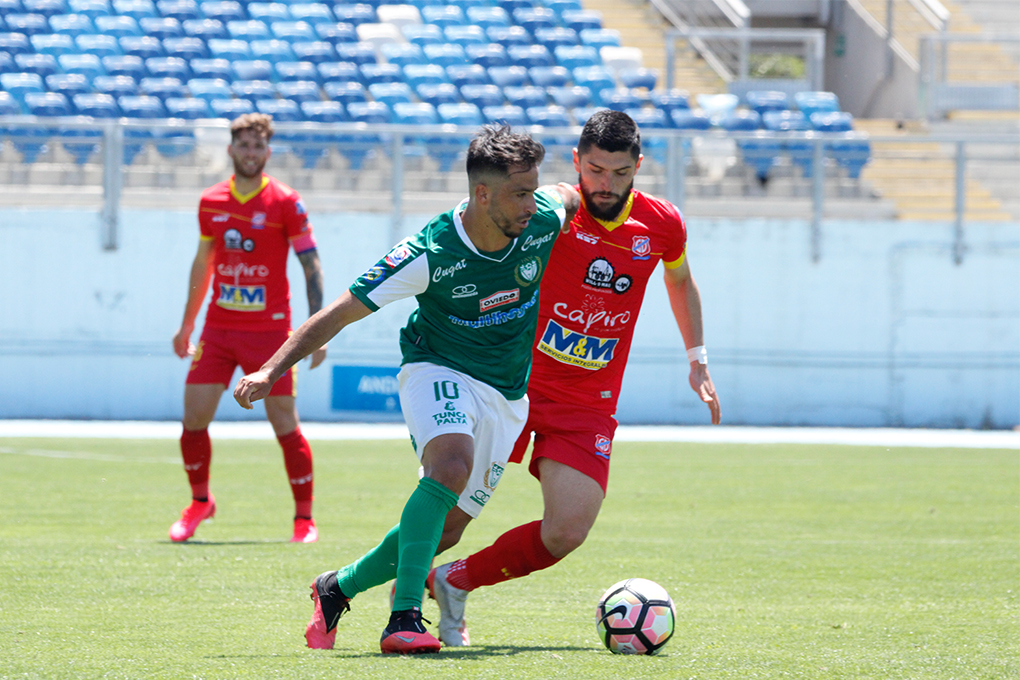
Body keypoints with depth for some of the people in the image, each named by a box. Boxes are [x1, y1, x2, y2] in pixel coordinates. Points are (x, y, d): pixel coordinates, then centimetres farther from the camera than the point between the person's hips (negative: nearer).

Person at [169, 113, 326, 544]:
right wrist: (187, 325, 22)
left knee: (285, 425, -4)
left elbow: (311, 265, -5)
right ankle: (200, 502, 20)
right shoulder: (211, 202, 8)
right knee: (193, 418, -2)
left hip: (269, 329, -4)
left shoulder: (285, 203, -5)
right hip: (218, 328, 4)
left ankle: (304, 519, 7)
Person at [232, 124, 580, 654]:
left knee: (444, 527, 2)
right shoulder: (429, 254, -24)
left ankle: (336, 589, 25)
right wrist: (270, 371, -23)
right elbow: (340, 312, -18)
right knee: (451, 464, -35)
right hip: (438, 371, -5)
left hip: (506, 396, 5)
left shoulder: (544, 220, -13)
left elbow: (569, 195, 14)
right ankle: (404, 617, -37)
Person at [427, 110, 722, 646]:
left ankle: (452, 583, 8)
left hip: (588, 404, 3)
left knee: (566, 532, -13)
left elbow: (680, 282, 22)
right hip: (516, 380, -3)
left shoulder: (662, 225, 0)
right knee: (450, 509, -11)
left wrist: (697, 359, 19)